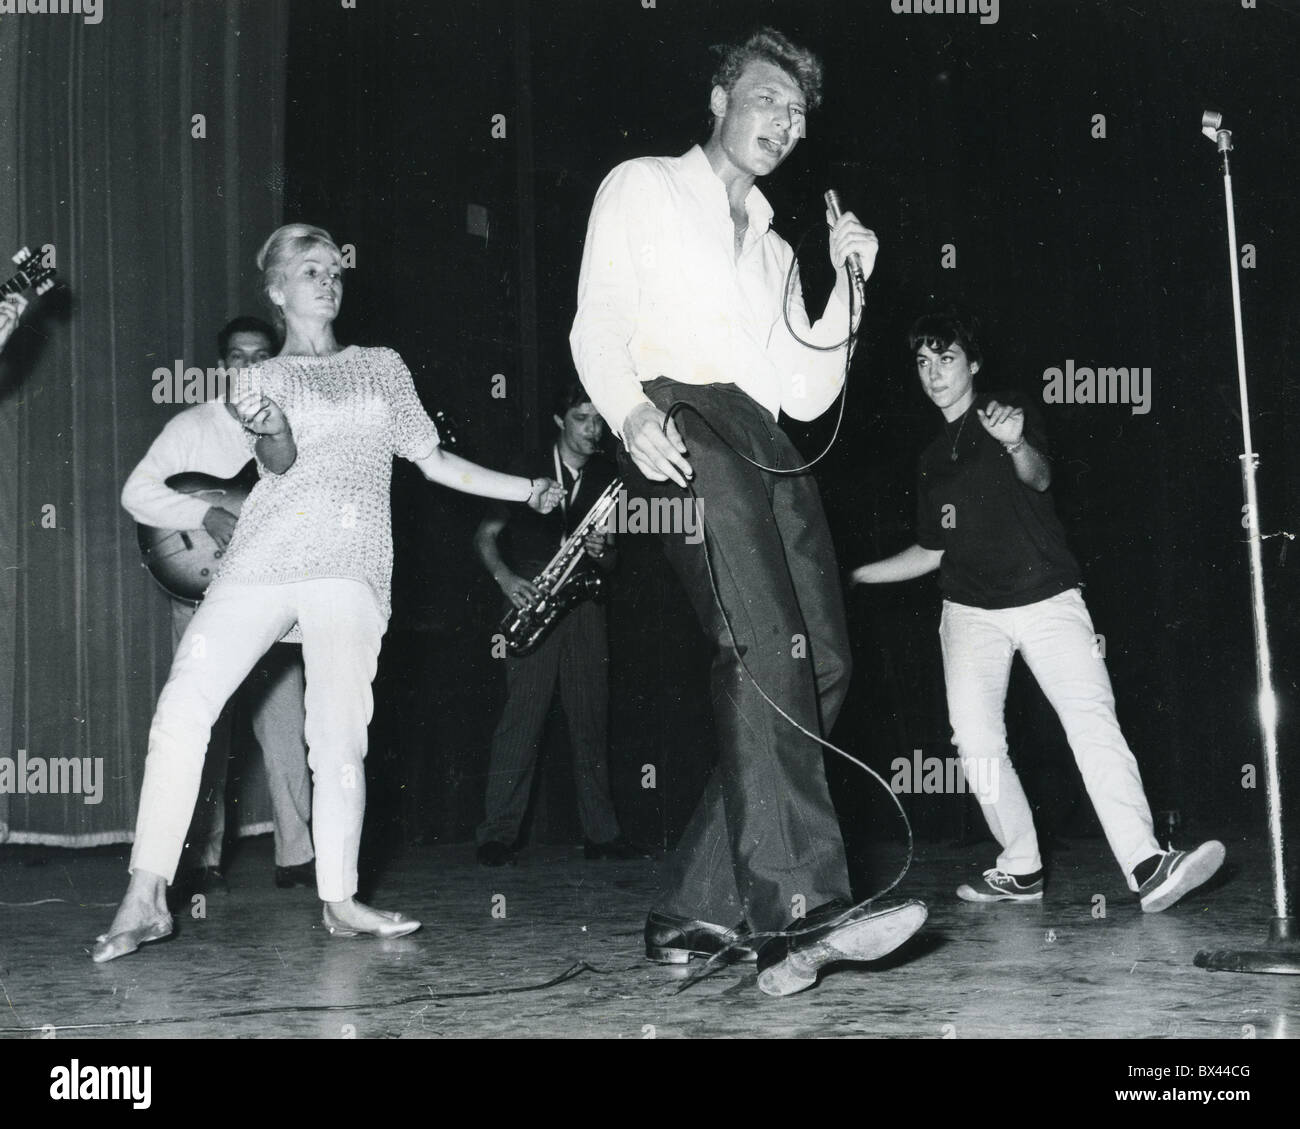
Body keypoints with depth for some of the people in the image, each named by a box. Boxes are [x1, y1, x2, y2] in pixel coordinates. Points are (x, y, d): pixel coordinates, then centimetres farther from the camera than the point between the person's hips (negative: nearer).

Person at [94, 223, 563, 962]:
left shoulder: (383, 367, 22)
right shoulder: (262, 378, 17)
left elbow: (434, 461, 21)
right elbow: (280, 463, 0)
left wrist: (527, 490, 14)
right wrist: (268, 430, -24)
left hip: (350, 566, 0)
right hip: (264, 559, 0)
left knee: (340, 734, -12)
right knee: (183, 705, -13)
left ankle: (340, 900, -2)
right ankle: (147, 897, -8)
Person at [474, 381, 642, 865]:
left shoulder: (605, 478, 13)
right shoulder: (528, 469, 5)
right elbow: (486, 535, 4)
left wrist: (602, 551, -7)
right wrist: (506, 577, -14)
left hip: (583, 604, 3)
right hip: (532, 599, -3)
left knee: (591, 720, 2)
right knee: (522, 713, -10)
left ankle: (601, 833, 6)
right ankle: (498, 834, -8)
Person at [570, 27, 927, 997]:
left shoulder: (775, 251, 32)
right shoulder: (643, 188, 17)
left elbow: (806, 395, 20)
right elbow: (597, 326, 3)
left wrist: (848, 283, 9)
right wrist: (633, 414, -16)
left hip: (765, 445, 6)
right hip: (678, 419, -6)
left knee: (820, 663, -8)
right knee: (766, 645, -25)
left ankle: (696, 913, -4)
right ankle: (800, 904, -31)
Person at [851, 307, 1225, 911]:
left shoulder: (1009, 415, 4)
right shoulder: (933, 458, 17)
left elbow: (1039, 477, -18)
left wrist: (1017, 445, -41)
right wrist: (852, 576, 19)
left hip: (1048, 600, -4)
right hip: (971, 610, 4)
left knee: (1093, 719, -20)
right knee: (975, 739, -13)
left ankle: (1147, 868, -28)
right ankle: (1020, 869, -1)